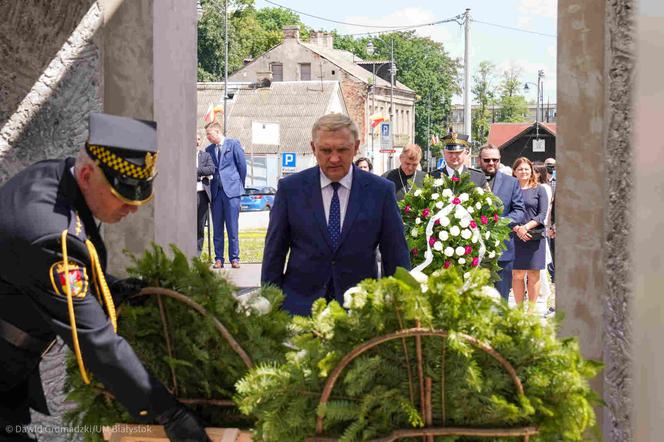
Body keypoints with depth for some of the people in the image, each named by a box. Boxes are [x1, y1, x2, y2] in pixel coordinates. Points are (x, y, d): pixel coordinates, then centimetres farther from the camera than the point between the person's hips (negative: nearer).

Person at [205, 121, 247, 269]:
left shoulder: (233, 144, 2)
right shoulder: (209, 150, 12)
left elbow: (242, 165, 3)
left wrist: (240, 184, 6)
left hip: (231, 191, -4)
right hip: (216, 192, 4)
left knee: (232, 227, -3)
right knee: (217, 228, 4)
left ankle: (234, 258, 3)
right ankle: (219, 259, 8)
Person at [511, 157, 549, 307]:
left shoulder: (539, 190, 7)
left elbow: (542, 214, 0)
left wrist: (526, 227, -14)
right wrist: (516, 229, -14)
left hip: (535, 237, 0)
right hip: (515, 237, 0)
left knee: (533, 275, 2)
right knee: (517, 274, -1)